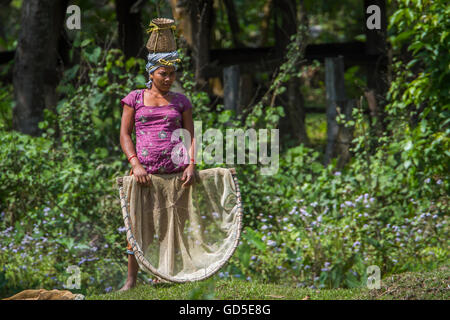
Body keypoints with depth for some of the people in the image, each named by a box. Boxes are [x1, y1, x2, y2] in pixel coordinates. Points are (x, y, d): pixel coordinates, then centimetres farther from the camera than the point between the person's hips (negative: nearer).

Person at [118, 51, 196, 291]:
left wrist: (191, 165, -7)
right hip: (145, 170, -1)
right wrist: (135, 164, -10)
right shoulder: (135, 99, 9)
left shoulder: (181, 102, 14)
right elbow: (124, 136, 4)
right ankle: (131, 279, 0)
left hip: (176, 171, 2)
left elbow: (190, 136, 9)